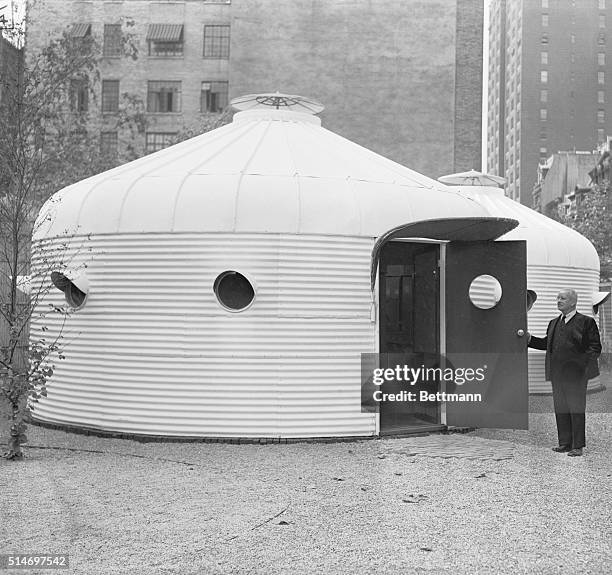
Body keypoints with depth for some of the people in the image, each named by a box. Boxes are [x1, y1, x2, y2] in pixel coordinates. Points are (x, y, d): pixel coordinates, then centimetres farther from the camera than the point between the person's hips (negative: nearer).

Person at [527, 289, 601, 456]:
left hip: (575, 374, -6)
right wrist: (529, 339, 9)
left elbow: (595, 346, -6)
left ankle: (577, 446, 8)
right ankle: (565, 443, 20)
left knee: (576, 409, 0)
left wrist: (586, 362, -18)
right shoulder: (554, 323, 16)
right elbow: (546, 343, 21)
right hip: (557, 374, 6)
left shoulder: (586, 322, -3)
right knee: (560, 410, 11)